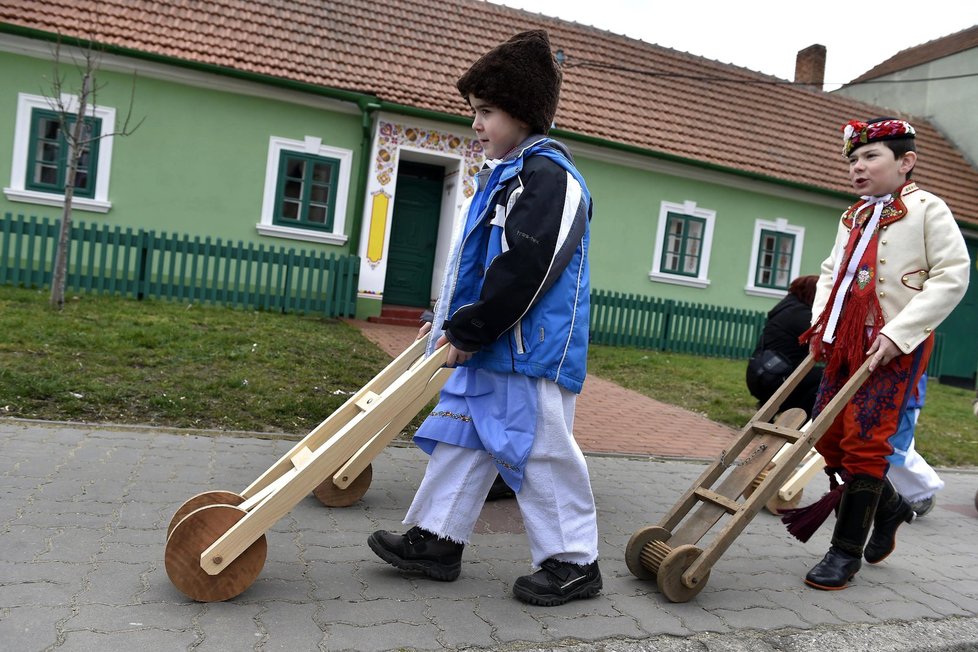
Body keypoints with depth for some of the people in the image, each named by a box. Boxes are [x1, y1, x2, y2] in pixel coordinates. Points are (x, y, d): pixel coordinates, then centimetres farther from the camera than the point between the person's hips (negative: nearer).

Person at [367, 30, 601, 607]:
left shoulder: (549, 176, -13)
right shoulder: (505, 175, 19)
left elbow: (523, 269, -22)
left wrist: (468, 330, -16)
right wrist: (450, 322, 15)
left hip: (531, 350, -10)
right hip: (490, 347, 10)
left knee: (542, 452, -1)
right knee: (461, 436, 14)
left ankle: (574, 561, 16)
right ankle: (436, 539, 26)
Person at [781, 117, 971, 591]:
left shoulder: (927, 209, -5)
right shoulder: (852, 218, 16)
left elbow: (952, 277, -11)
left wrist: (897, 333, -19)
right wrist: (820, 321, 5)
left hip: (894, 348, -7)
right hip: (845, 342, 7)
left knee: (864, 443, -5)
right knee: (829, 438, 9)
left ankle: (847, 552, 9)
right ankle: (890, 507, 35)